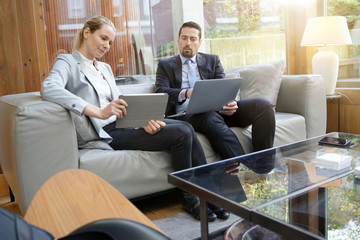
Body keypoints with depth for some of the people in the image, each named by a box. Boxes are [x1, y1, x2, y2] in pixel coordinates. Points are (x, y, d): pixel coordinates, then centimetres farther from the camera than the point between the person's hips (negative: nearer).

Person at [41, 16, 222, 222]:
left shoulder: (105, 68, 23)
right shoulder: (67, 62, 0)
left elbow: (119, 102, 14)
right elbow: (48, 88, -23)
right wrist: (99, 112, -33)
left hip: (124, 123, 7)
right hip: (109, 133, -7)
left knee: (186, 127, -13)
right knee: (181, 134, -19)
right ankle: (191, 199, -2)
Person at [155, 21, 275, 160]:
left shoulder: (212, 60, 24)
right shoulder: (165, 65, 18)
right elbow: (160, 91, -1)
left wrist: (229, 102, -15)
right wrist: (185, 93, -24)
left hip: (216, 109, 4)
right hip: (188, 114, -3)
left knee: (262, 105, -21)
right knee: (211, 118, -39)